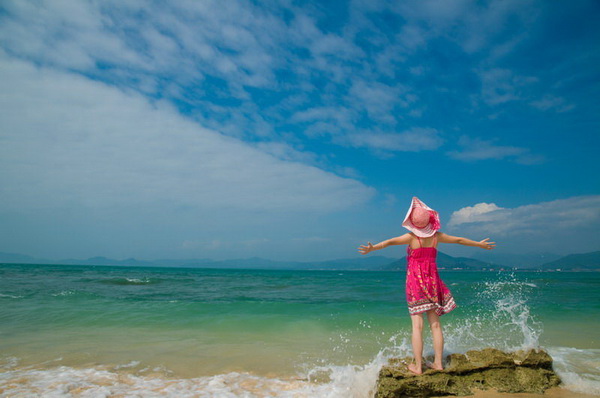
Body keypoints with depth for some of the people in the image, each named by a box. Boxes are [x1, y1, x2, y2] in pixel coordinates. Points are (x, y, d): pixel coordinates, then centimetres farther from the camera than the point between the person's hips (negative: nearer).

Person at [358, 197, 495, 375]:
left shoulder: (411, 237, -10)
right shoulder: (436, 236, 2)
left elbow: (390, 242, -25)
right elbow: (459, 240, 16)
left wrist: (372, 248, -30)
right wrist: (479, 244, 29)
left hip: (415, 281, -4)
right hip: (433, 281, 4)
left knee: (417, 324, -2)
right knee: (435, 323, 11)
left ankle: (417, 366, 2)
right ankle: (438, 362, 19)